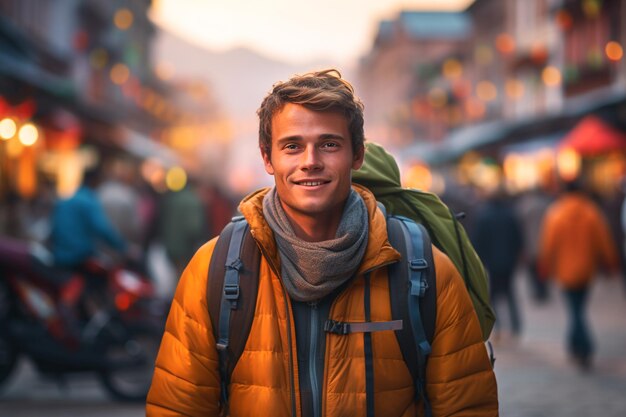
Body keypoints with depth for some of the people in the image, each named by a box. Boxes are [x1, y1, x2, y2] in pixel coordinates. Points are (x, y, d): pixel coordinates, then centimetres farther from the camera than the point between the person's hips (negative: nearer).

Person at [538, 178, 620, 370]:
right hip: (586, 269, 2)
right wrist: (612, 263, 12)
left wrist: (546, 268, 6)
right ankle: (575, 346, 23)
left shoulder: (555, 213, -7)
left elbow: (548, 244, -3)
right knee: (579, 309, 16)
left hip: (566, 270, -2)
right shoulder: (592, 212, -3)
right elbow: (605, 241, 0)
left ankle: (585, 350, -13)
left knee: (576, 312, -2)